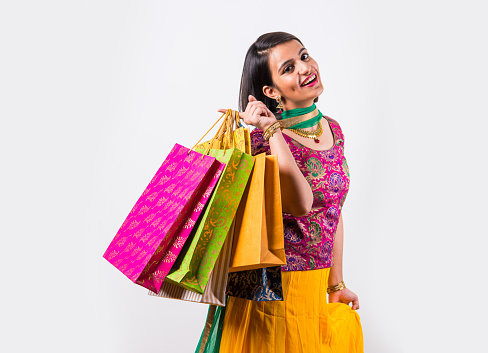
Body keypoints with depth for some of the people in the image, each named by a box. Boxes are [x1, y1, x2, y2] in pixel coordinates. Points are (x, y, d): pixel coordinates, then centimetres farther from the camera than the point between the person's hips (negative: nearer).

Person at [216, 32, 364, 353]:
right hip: (277, 282, -6)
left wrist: (337, 282, 12)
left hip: (319, 281, 6)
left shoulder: (333, 130, 4)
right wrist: (272, 129, -27)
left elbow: (334, 211, 9)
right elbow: (301, 204, -30)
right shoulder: (263, 137, -15)